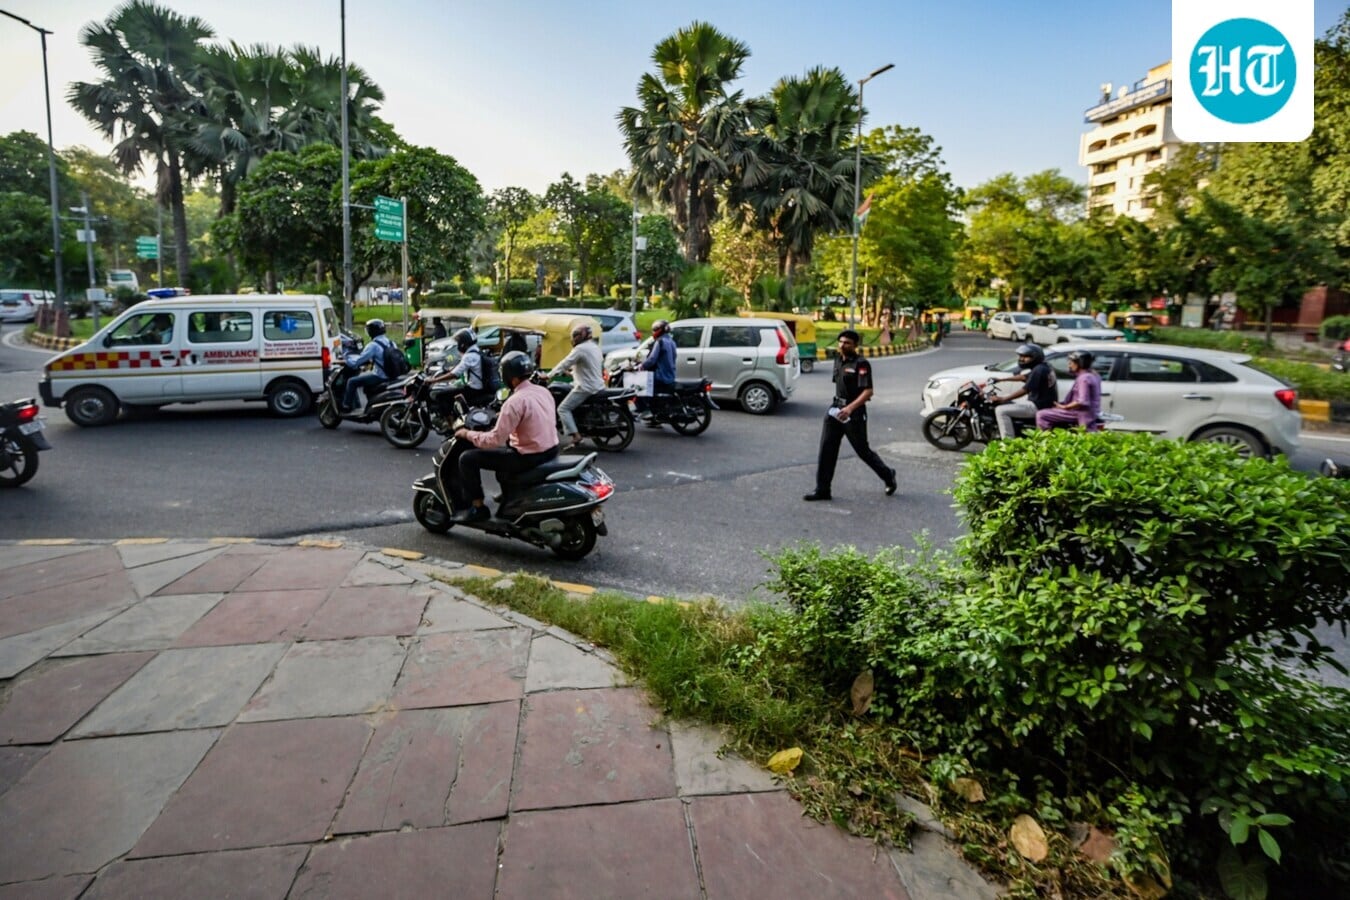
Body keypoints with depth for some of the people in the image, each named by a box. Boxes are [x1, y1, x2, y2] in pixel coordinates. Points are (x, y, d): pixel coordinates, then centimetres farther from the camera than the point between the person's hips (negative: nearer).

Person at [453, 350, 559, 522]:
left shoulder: (515, 401, -21)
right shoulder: (544, 391, 4)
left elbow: (495, 440, -21)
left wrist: (467, 434, -6)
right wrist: (502, 417, 25)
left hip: (530, 457, -9)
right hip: (550, 449, 9)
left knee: (468, 458, -1)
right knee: (504, 448, 36)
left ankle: (478, 508, 6)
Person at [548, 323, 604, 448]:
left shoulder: (580, 348, -15)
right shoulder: (595, 347, 14)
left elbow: (565, 363, -15)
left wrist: (548, 375, -8)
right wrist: (572, 372, 30)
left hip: (585, 387, -10)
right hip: (597, 385, 10)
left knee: (563, 409, -8)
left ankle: (575, 435, -18)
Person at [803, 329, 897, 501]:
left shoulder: (861, 364, -14)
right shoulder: (838, 359, 9)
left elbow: (868, 392, -22)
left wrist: (850, 407, -33)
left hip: (854, 413, -7)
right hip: (836, 409, 7)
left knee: (863, 451, 6)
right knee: (826, 450, -1)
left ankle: (888, 475, 30)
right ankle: (822, 490, 4)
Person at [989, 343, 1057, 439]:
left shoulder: (1038, 370, -20)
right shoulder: (1044, 366, 11)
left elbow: (1024, 391, -23)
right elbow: (1024, 377, 25)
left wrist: (1002, 399, -18)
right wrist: (1000, 379, 27)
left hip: (1038, 406, -11)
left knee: (1001, 410, -17)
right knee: (1007, 403, 24)